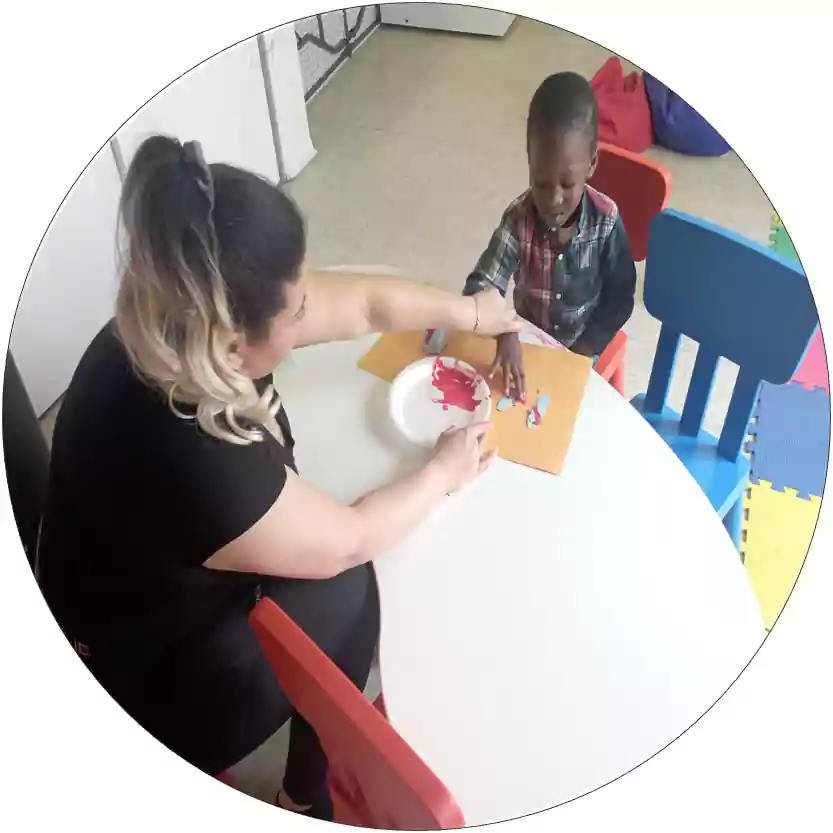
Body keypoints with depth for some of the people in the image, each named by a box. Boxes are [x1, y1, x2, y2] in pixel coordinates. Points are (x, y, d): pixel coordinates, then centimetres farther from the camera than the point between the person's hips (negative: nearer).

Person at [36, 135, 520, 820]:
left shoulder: (176, 321, -19)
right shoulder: (189, 464, -42)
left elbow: (366, 302, -6)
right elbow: (350, 540, -24)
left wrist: (471, 314, 7)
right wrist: (445, 472, -8)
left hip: (170, 584, 7)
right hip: (151, 677, -7)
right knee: (346, 589, -5)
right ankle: (312, 794, 21)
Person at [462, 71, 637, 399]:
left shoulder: (606, 221, -20)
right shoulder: (519, 219, -21)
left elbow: (620, 297, -9)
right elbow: (479, 286, -24)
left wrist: (581, 353, -16)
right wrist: (505, 333, -43)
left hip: (581, 349, 0)